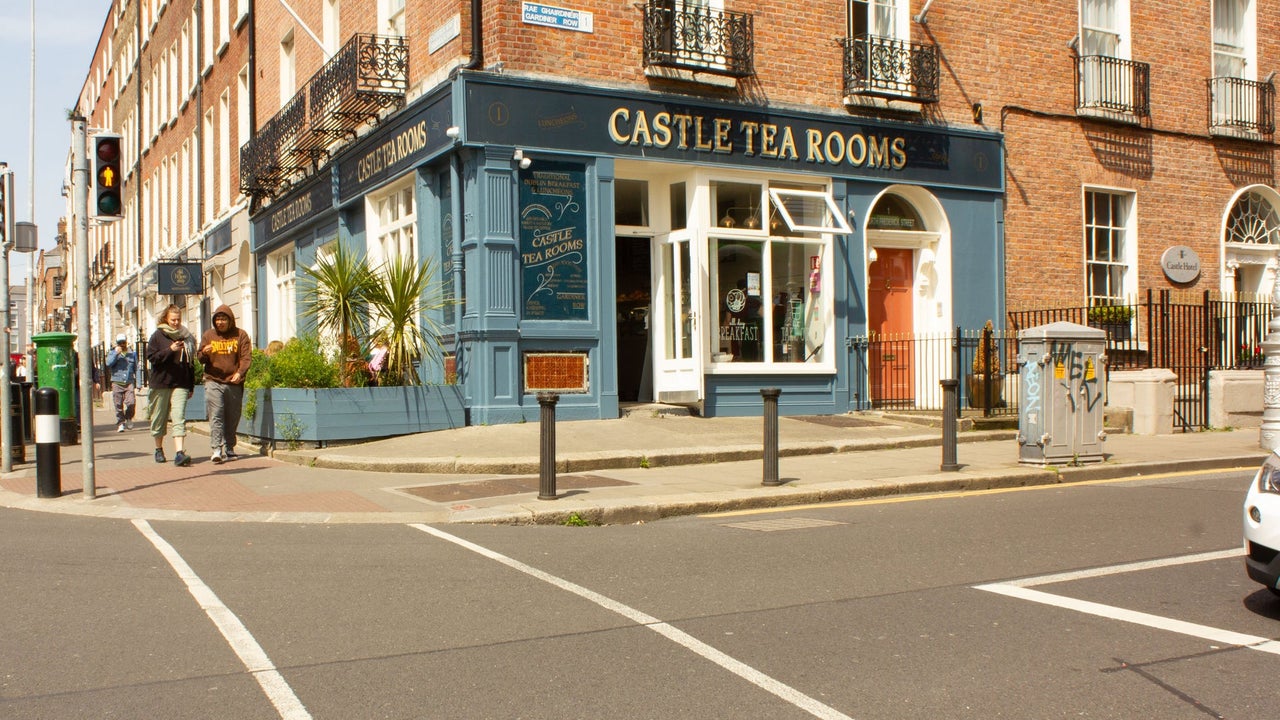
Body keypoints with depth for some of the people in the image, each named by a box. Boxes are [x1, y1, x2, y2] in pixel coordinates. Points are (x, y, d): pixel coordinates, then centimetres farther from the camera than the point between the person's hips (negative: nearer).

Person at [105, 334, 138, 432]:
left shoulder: (132, 354, 14)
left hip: (129, 383, 0)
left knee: (130, 403, -13)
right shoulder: (113, 353, 10)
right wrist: (116, 353, -14)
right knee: (118, 405, -1)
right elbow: (108, 363, -9)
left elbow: (136, 369, 16)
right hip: (117, 383, 0)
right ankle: (120, 423, 8)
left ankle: (129, 418, 12)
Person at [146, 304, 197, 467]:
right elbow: (151, 357, -7)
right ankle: (159, 450, 29)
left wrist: (191, 386, 11)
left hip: (180, 384, 0)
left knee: (179, 418, -12)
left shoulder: (187, 337, 9)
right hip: (160, 384, 0)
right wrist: (170, 350, -20)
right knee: (159, 418, 10)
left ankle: (179, 453, -21)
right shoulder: (158, 336, 2)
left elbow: (191, 362, 12)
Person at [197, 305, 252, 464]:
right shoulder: (209, 335, 9)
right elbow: (200, 358, 9)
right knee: (216, 416, -11)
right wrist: (204, 353, -16)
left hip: (234, 383, 0)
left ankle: (229, 449, 19)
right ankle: (217, 449, -16)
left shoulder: (240, 335, 4)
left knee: (232, 418, 7)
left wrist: (240, 373, -21)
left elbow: (246, 357, -3)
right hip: (213, 382, 0)